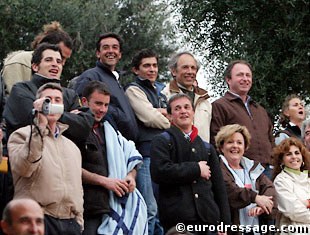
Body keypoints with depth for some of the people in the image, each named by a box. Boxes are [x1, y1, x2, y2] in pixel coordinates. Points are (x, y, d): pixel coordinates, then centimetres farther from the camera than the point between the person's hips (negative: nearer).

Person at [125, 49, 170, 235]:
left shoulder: (160, 90, 23)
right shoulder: (134, 90, 1)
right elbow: (151, 119, -10)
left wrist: (162, 113, -1)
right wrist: (170, 121, 6)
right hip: (147, 152, -7)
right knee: (151, 209, -11)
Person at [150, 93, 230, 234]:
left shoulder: (207, 147, 20)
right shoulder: (162, 141, 4)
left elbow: (219, 188, 18)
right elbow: (159, 172, -15)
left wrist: (224, 223, 9)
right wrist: (196, 169, -7)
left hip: (208, 218, 5)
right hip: (176, 221, -5)